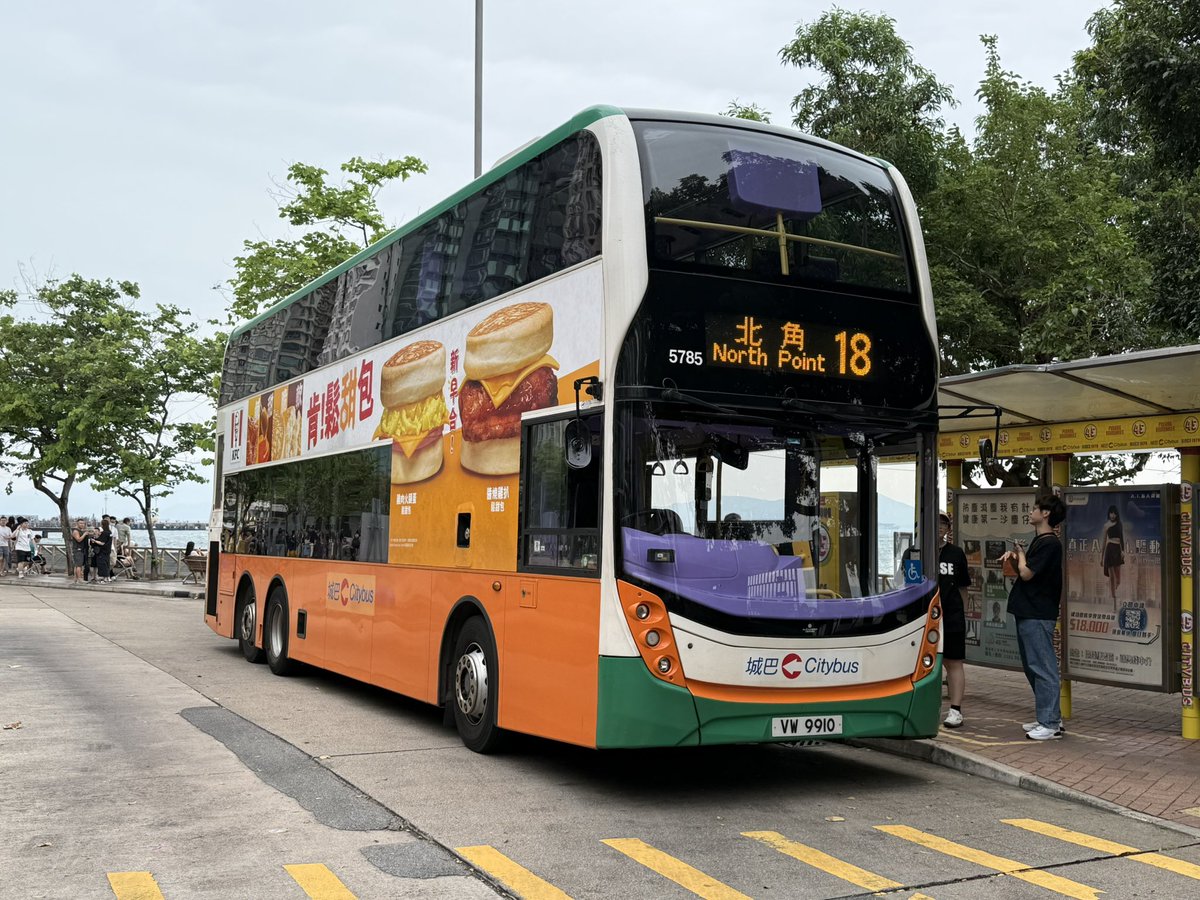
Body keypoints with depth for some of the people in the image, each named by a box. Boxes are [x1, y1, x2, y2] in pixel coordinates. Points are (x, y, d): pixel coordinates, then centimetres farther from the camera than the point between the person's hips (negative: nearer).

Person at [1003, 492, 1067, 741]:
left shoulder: (1049, 543, -15)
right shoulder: (1039, 542, 17)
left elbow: (1026, 573, -19)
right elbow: (1022, 572, 20)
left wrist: (1020, 554, -2)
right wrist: (1014, 557, 3)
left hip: (1038, 615, -11)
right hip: (1028, 613, 11)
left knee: (1043, 668, -7)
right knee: (1033, 667, 15)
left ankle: (1050, 724, -2)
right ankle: (1049, 718, 22)